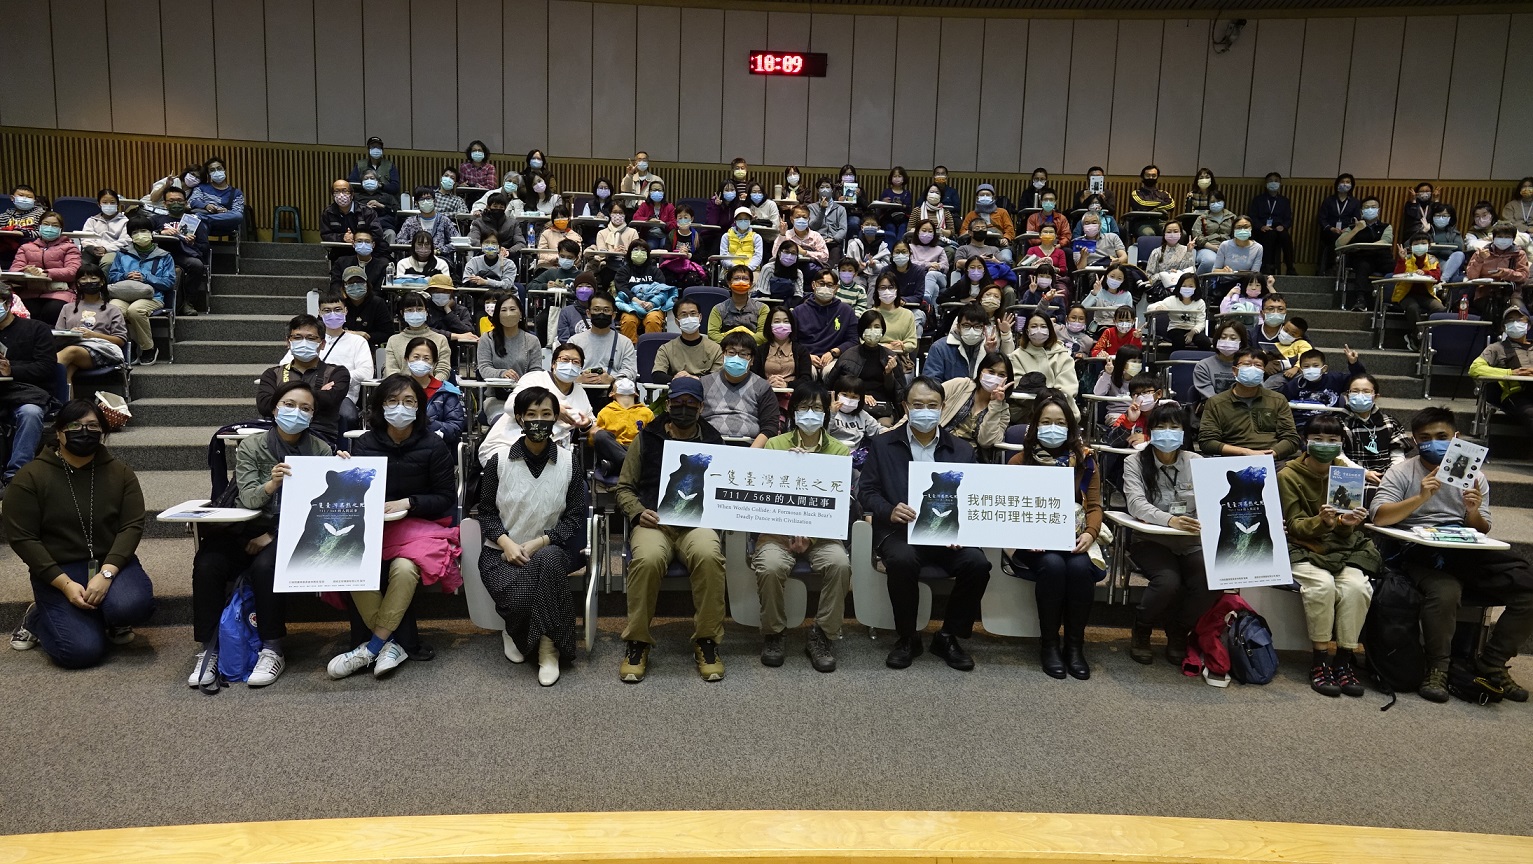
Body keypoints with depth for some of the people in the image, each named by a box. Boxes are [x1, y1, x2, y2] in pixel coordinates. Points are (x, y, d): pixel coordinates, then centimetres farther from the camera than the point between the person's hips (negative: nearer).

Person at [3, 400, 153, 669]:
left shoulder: (120, 472, 0)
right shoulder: (31, 477, -6)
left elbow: (132, 526, -7)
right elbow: (21, 538, -8)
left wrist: (106, 574, -22)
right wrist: (65, 584, -18)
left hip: (111, 562, 1)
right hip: (57, 570, -1)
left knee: (132, 605, -32)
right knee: (83, 651, -18)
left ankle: (111, 620, 7)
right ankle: (38, 616, 16)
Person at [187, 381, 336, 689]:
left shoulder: (321, 450, 2)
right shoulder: (251, 447, 4)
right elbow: (248, 498, -9)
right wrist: (271, 484, -29)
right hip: (248, 529, 2)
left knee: (265, 566, -31)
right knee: (207, 565, -24)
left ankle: (272, 651, -19)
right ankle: (209, 649, -11)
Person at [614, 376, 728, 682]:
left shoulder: (713, 443, 16)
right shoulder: (646, 439, 14)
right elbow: (624, 488, 15)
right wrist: (638, 512, -5)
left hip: (698, 522, 1)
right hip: (653, 521, 0)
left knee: (709, 556, -35)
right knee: (647, 559, -35)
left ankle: (706, 642, -18)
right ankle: (637, 643, -16)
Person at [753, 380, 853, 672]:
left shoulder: (841, 451, 7)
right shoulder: (775, 445, 8)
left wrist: (811, 535, -16)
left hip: (823, 533, 1)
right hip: (779, 530, 0)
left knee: (840, 563, -29)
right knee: (770, 566, -30)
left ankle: (822, 636, -9)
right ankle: (772, 633, -4)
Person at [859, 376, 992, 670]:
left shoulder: (962, 450, 13)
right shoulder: (881, 444, 9)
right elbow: (865, 491, 5)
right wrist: (889, 511, -16)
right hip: (899, 530, -2)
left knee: (977, 564, -26)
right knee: (902, 560, -35)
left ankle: (949, 637, -2)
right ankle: (907, 638, -9)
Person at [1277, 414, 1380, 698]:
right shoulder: (1288, 475, -2)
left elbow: (1347, 531, 6)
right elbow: (1295, 525, -6)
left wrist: (1347, 522, -19)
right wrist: (1322, 521, -27)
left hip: (1342, 547, 3)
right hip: (1303, 549, -3)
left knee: (1356, 586, -28)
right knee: (1322, 585, -32)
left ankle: (1344, 659, -14)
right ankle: (1320, 660, -18)